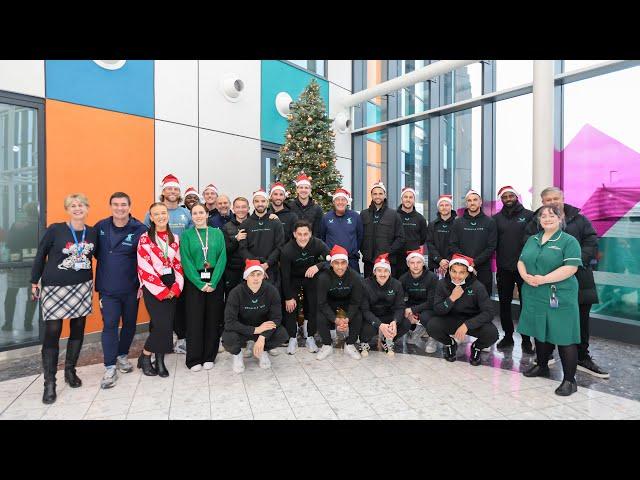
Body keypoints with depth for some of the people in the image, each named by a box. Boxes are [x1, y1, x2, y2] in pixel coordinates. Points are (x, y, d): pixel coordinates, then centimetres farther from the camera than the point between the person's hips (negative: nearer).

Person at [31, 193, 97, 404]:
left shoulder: (92, 232, 2)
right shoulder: (55, 229, -7)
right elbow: (40, 255, 0)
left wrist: (94, 283, 13)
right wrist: (35, 282, 3)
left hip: (82, 288, 3)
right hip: (55, 288, -3)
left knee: (78, 330, 10)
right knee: (52, 333, -1)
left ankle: (70, 370, 28)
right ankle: (49, 382, 11)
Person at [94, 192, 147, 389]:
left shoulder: (140, 229, -9)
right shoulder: (100, 227, 0)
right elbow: (95, 251, 13)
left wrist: (143, 283, -8)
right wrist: (107, 264, 2)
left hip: (131, 287, 0)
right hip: (107, 288, 1)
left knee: (129, 323, 13)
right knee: (109, 325, -2)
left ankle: (122, 356, 35)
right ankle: (110, 368, 9)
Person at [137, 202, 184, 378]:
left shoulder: (175, 238, 9)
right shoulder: (145, 238, -5)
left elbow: (178, 265, 7)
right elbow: (144, 268, -10)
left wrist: (176, 288, -5)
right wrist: (162, 290, -11)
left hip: (172, 288, 4)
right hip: (153, 288, -4)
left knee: (167, 325, 5)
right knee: (163, 325, -10)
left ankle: (160, 360, 21)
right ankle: (144, 357, 13)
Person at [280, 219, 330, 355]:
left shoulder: (318, 244, -25)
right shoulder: (287, 250, -27)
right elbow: (285, 276, -18)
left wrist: (318, 266, -43)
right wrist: (289, 297, -13)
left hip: (311, 277, 1)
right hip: (293, 279, -1)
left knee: (313, 306, -1)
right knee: (290, 307, -6)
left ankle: (310, 337, 17)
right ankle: (292, 338, 12)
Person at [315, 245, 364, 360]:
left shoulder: (355, 277, -23)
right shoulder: (323, 277, -27)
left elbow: (356, 302, -14)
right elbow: (322, 303, -22)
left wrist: (347, 319, -27)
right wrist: (335, 319, -32)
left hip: (347, 303, 1)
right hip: (329, 303, -1)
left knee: (358, 317, -25)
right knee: (320, 318, -27)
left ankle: (350, 345, 2)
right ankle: (327, 346, 1)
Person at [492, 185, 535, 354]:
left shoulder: (529, 215, 0)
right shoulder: (496, 218, 7)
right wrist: (498, 261, -2)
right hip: (504, 269, 2)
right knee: (504, 303, 9)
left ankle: (526, 339, 17)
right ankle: (508, 335, 23)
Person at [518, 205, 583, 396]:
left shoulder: (568, 241, -5)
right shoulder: (532, 240, 14)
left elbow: (571, 268, -16)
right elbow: (521, 261, 12)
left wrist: (544, 279, -21)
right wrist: (525, 275, -8)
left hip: (560, 298, -6)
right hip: (535, 296, 6)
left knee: (564, 337, -1)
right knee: (540, 332, 17)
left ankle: (570, 380, 11)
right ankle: (541, 366, 34)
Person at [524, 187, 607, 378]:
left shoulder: (579, 220, 9)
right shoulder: (535, 223, 6)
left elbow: (591, 242, 2)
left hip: (578, 278, 2)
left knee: (581, 320, 10)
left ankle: (583, 358, 26)